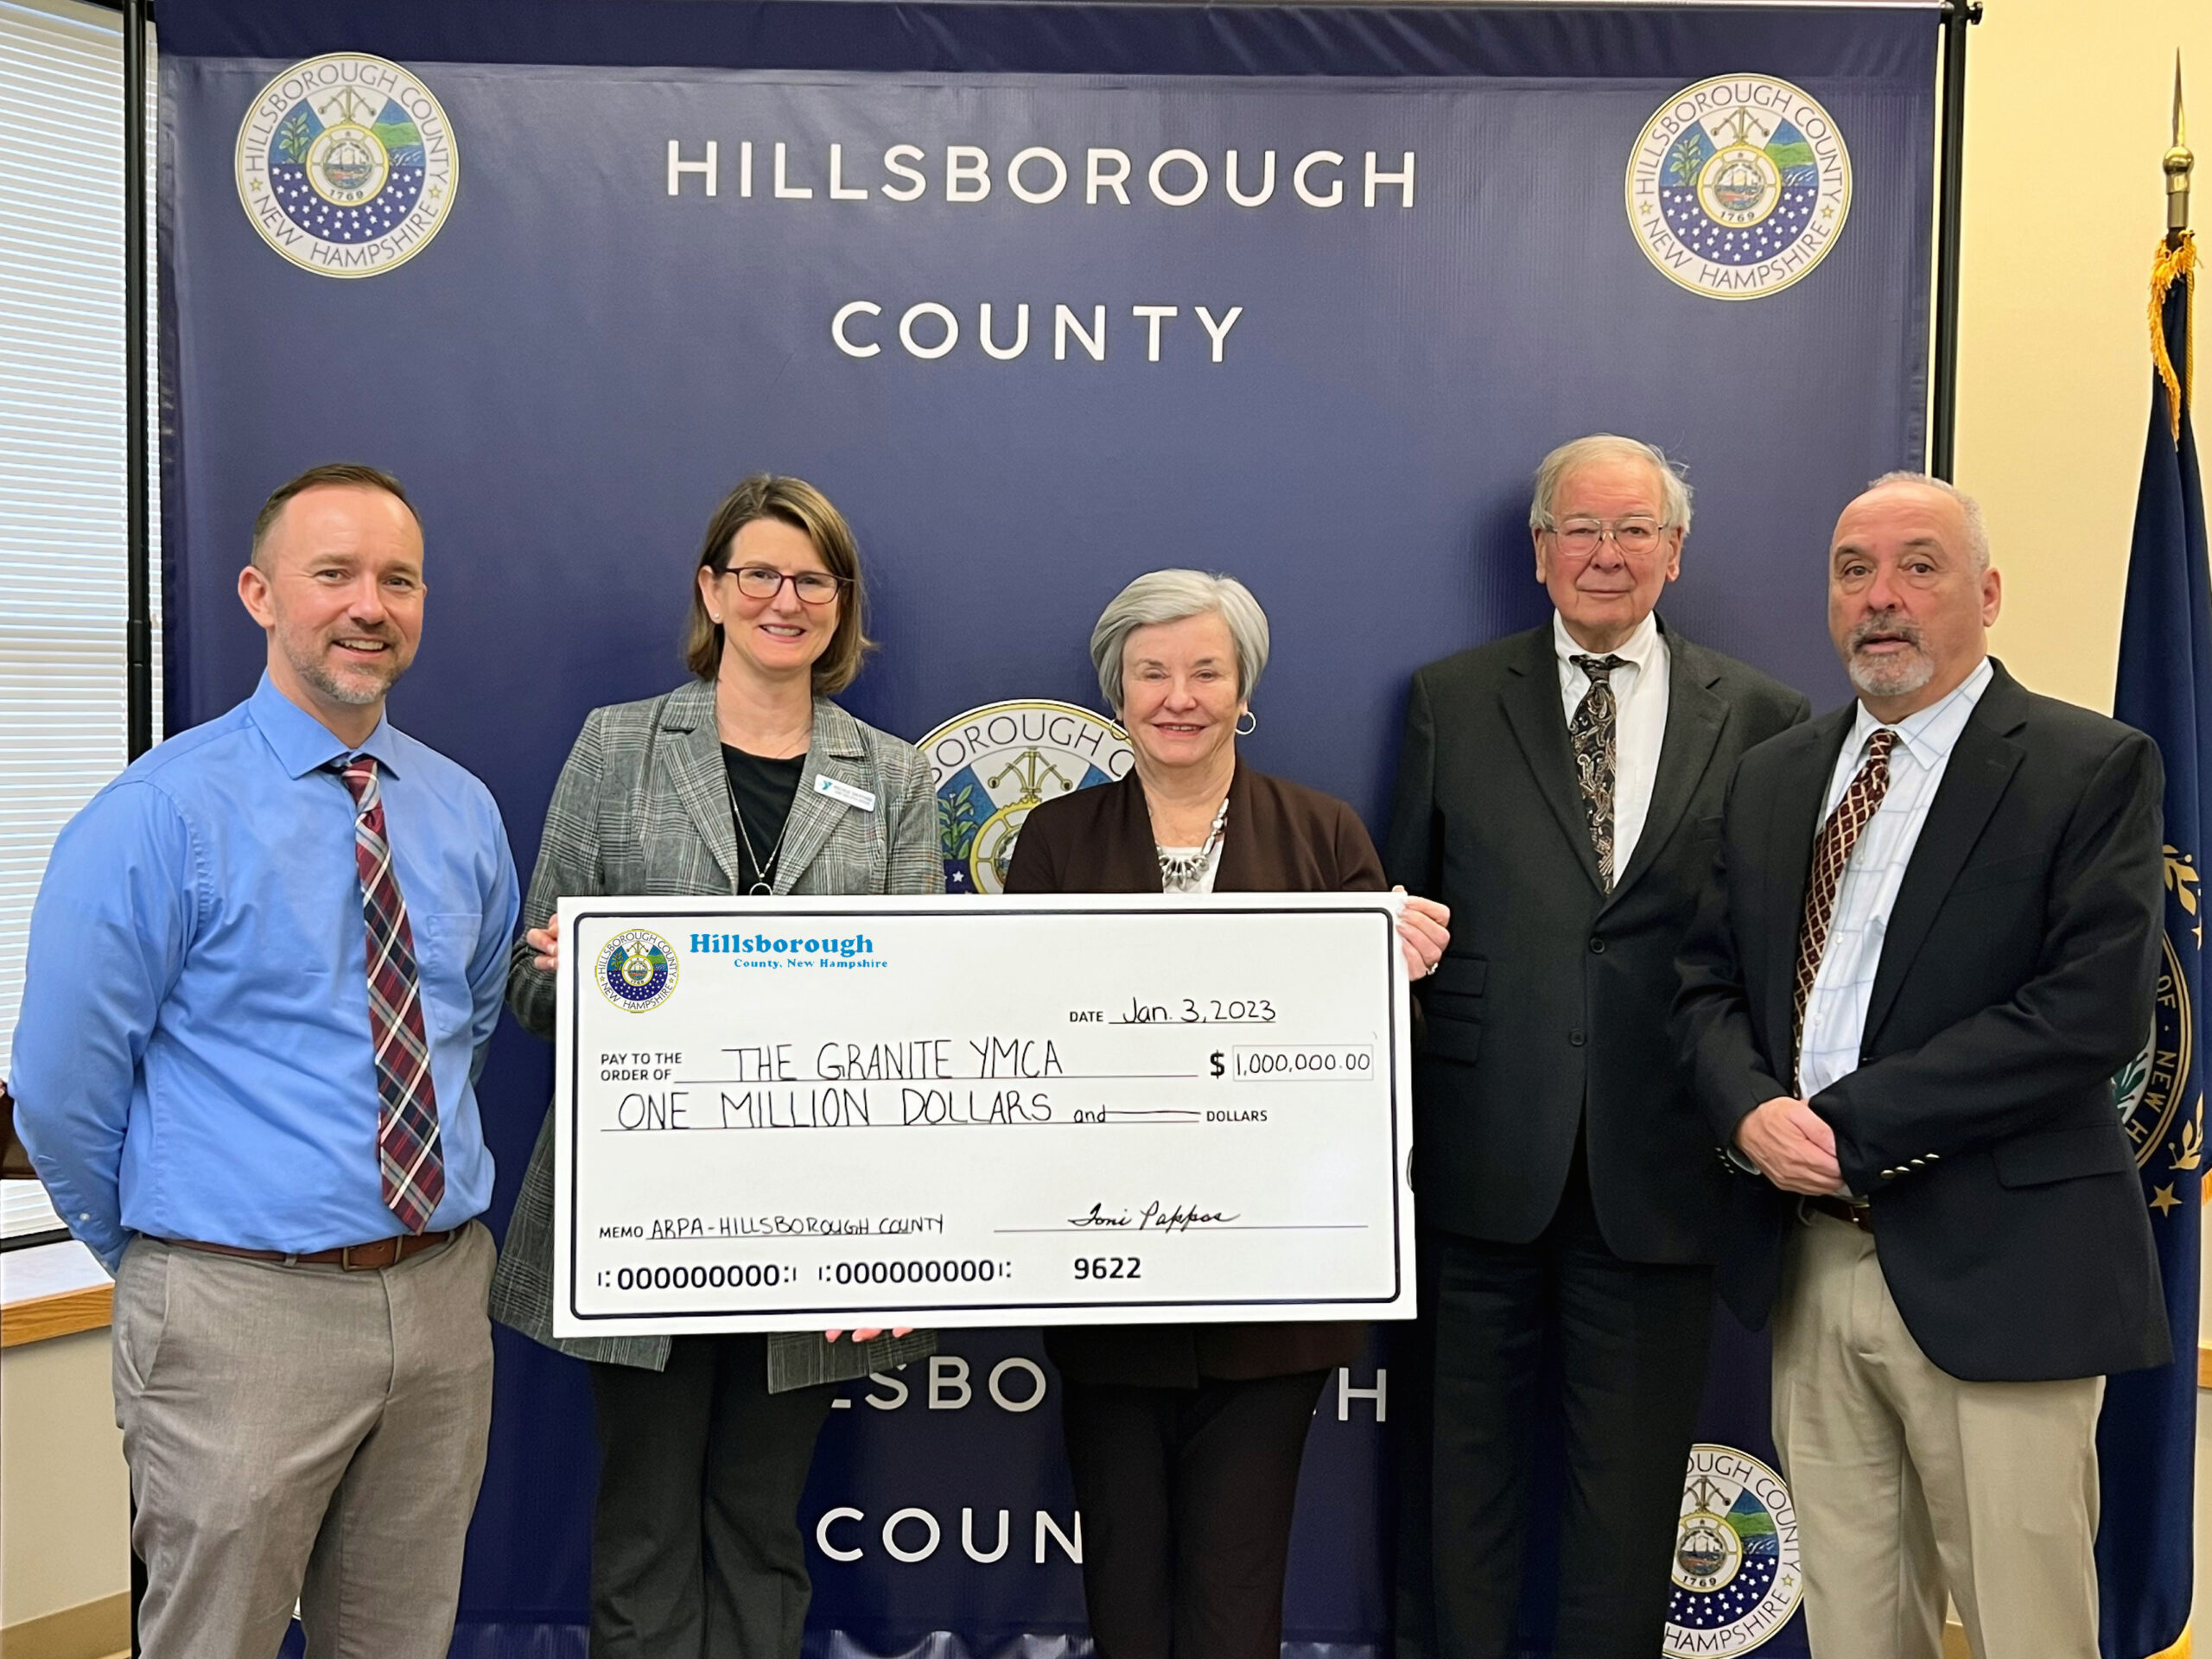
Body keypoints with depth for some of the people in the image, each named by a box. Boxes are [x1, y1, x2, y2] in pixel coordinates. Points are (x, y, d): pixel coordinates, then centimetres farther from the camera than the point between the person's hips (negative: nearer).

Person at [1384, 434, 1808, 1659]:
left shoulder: (1760, 718, 5)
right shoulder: (1451, 700, 5)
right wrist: (1386, 1129, -4)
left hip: (1657, 1164, 0)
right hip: (1482, 1155, 0)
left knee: (1633, 1477, 13)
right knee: (1464, 1456, 12)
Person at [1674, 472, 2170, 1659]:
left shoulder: (2091, 770, -5)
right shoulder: (1771, 779, 12)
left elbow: (2092, 1010, -16)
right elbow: (1708, 981, 12)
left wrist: (1851, 1126, -17)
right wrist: (1751, 1109, -9)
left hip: (1993, 1271, -5)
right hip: (1806, 1262, 5)